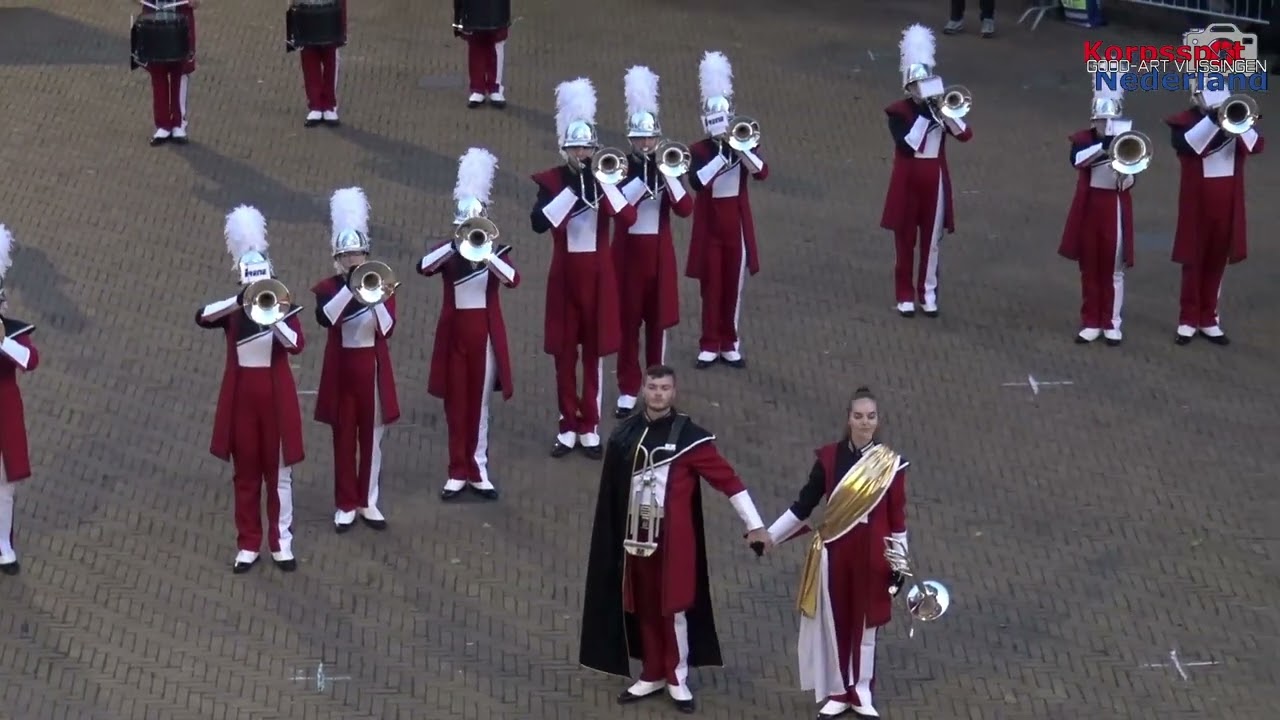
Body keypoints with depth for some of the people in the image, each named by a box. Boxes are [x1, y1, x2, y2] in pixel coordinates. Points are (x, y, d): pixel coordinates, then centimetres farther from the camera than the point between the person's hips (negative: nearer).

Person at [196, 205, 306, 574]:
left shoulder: (283, 306, -1)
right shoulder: (231, 310, 0)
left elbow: (297, 344, -17)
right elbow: (201, 317, -20)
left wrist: (271, 317, -29)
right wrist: (239, 302, -29)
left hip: (276, 394, -1)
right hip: (241, 394, 1)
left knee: (278, 471, 4)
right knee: (246, 472, 7)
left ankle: (281, 542, 11)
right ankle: (248, 544, 14)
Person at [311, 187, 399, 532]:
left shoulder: (381, 282, 1)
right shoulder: (328, 287, -2)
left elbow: (387, 329, -9)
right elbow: (325, 318, -24)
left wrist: (379, 299, -24)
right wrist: (350, 287, -28)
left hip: (372, 369, 1)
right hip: (341, 369, -1)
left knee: (371, 437, 7)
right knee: (344, 438, 4)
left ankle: (368, 502, 17)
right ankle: (345, 505, 12)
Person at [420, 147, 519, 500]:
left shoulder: (497, 251, -1)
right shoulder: (446, 252, 1)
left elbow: (512, 279, -21)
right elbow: (423, 267, -21)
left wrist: (484, 252, -32)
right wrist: (456, 246, -29)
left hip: (485, 334, -1)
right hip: (454, 332, 1)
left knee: (479, 404, 6)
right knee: (455, 403, 4)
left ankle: (478, 471, 15)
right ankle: (458, 472, 12)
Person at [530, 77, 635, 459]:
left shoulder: (606, 177, -1)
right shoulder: (551, 180, -5)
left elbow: (629, 218, -16)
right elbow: (538, 223, -20)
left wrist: (600, 181, -23)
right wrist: (572, 189, -25)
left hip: (598, 273, 1)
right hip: (565, 273, -1)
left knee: (594, 350, 5)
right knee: (564, 352, 4)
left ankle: (590, 427, 13)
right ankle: (569, 426, 15)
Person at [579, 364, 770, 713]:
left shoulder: (689, 435, -9)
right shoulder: (624, 435, 1)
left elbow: (727, 478, -9)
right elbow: (611, 491, 7)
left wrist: (754, 525, -12)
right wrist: (615, 541, 8)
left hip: (674, 537, -3)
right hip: (636, 534, 3)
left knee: (673, 608, 4)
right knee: (644, 607, 13)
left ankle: (677, 679, 19)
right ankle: (652, 675, 27)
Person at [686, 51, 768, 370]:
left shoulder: (744, 142, 1)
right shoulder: (698, 150, -5)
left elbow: (761, 172, -16)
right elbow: (698, 181, -23)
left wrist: (741, 147, -25)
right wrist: (722, 154, -25)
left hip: (737, 223, 2)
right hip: (710, 223, -2)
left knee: (734, 284, 7)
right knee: (711, 284, 1)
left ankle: (730, 343, 17)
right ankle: (709, 345, 8)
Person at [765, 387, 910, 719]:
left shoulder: (891, 463, -5)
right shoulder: (829, 456, -4)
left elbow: (897, 515, 0)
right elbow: (804, 504, 2)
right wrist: (770, 535, 1)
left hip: (871, 553, -1)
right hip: (833, 549, 1)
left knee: (864, 623, 11)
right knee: (833, 620, 8)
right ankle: (837, 693, 22)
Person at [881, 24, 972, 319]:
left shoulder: (940, 107, 5)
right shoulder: (898, 111, -6)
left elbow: (965, 135, -8)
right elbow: (907, 145, -20)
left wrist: (942, 111, -16)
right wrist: (925, 115, -18)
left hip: (935, 179, 3)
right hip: (908, 180, -3)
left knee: (932, 239, 7)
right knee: (905, 239, 3)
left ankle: (928, 293, 15)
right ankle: (906, 295, 10)